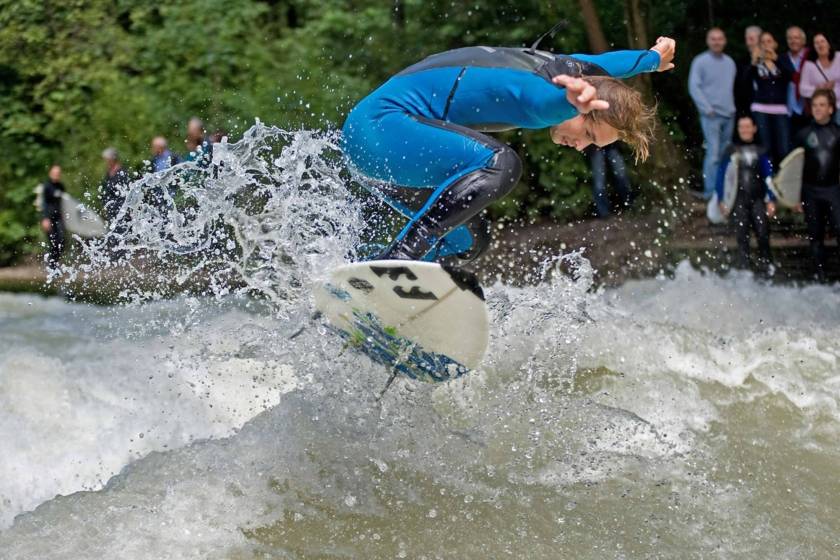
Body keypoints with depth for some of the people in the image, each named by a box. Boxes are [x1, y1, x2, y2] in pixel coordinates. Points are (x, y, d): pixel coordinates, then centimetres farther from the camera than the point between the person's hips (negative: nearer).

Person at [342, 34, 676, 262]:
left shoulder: (569, 68, 8)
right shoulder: (535, 85, -22)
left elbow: (607, 63, 30)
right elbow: (545, 101, -48)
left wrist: (654, 58, 50)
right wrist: (572, 98, -72)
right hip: (379, 123, -11)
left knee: (467, 239, 16)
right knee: (500, 165, -29)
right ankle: (398, 258, -35)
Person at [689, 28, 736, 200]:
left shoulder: (730, 62, 14)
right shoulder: (700, 61, -2)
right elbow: (694, 87, -6)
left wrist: (733, 107, 9)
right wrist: (707, 109, -11)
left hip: (728, 115, 5)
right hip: (711, 115, -5)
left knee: (724, 153, 7)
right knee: (713, 153, -12)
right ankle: (710, 190, -10)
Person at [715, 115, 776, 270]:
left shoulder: (760, 151, 9)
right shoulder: (731, 151, 7)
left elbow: (769, 176, 9)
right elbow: (721, 176, 6)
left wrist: (771, 200, 1)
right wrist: (721, 200, 0)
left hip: (758, 198, 1)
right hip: (738, 198, 0)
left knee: (763, 232, -10)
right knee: (742, 234, -5)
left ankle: (765, 262, 4)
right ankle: (744, 266, 1)